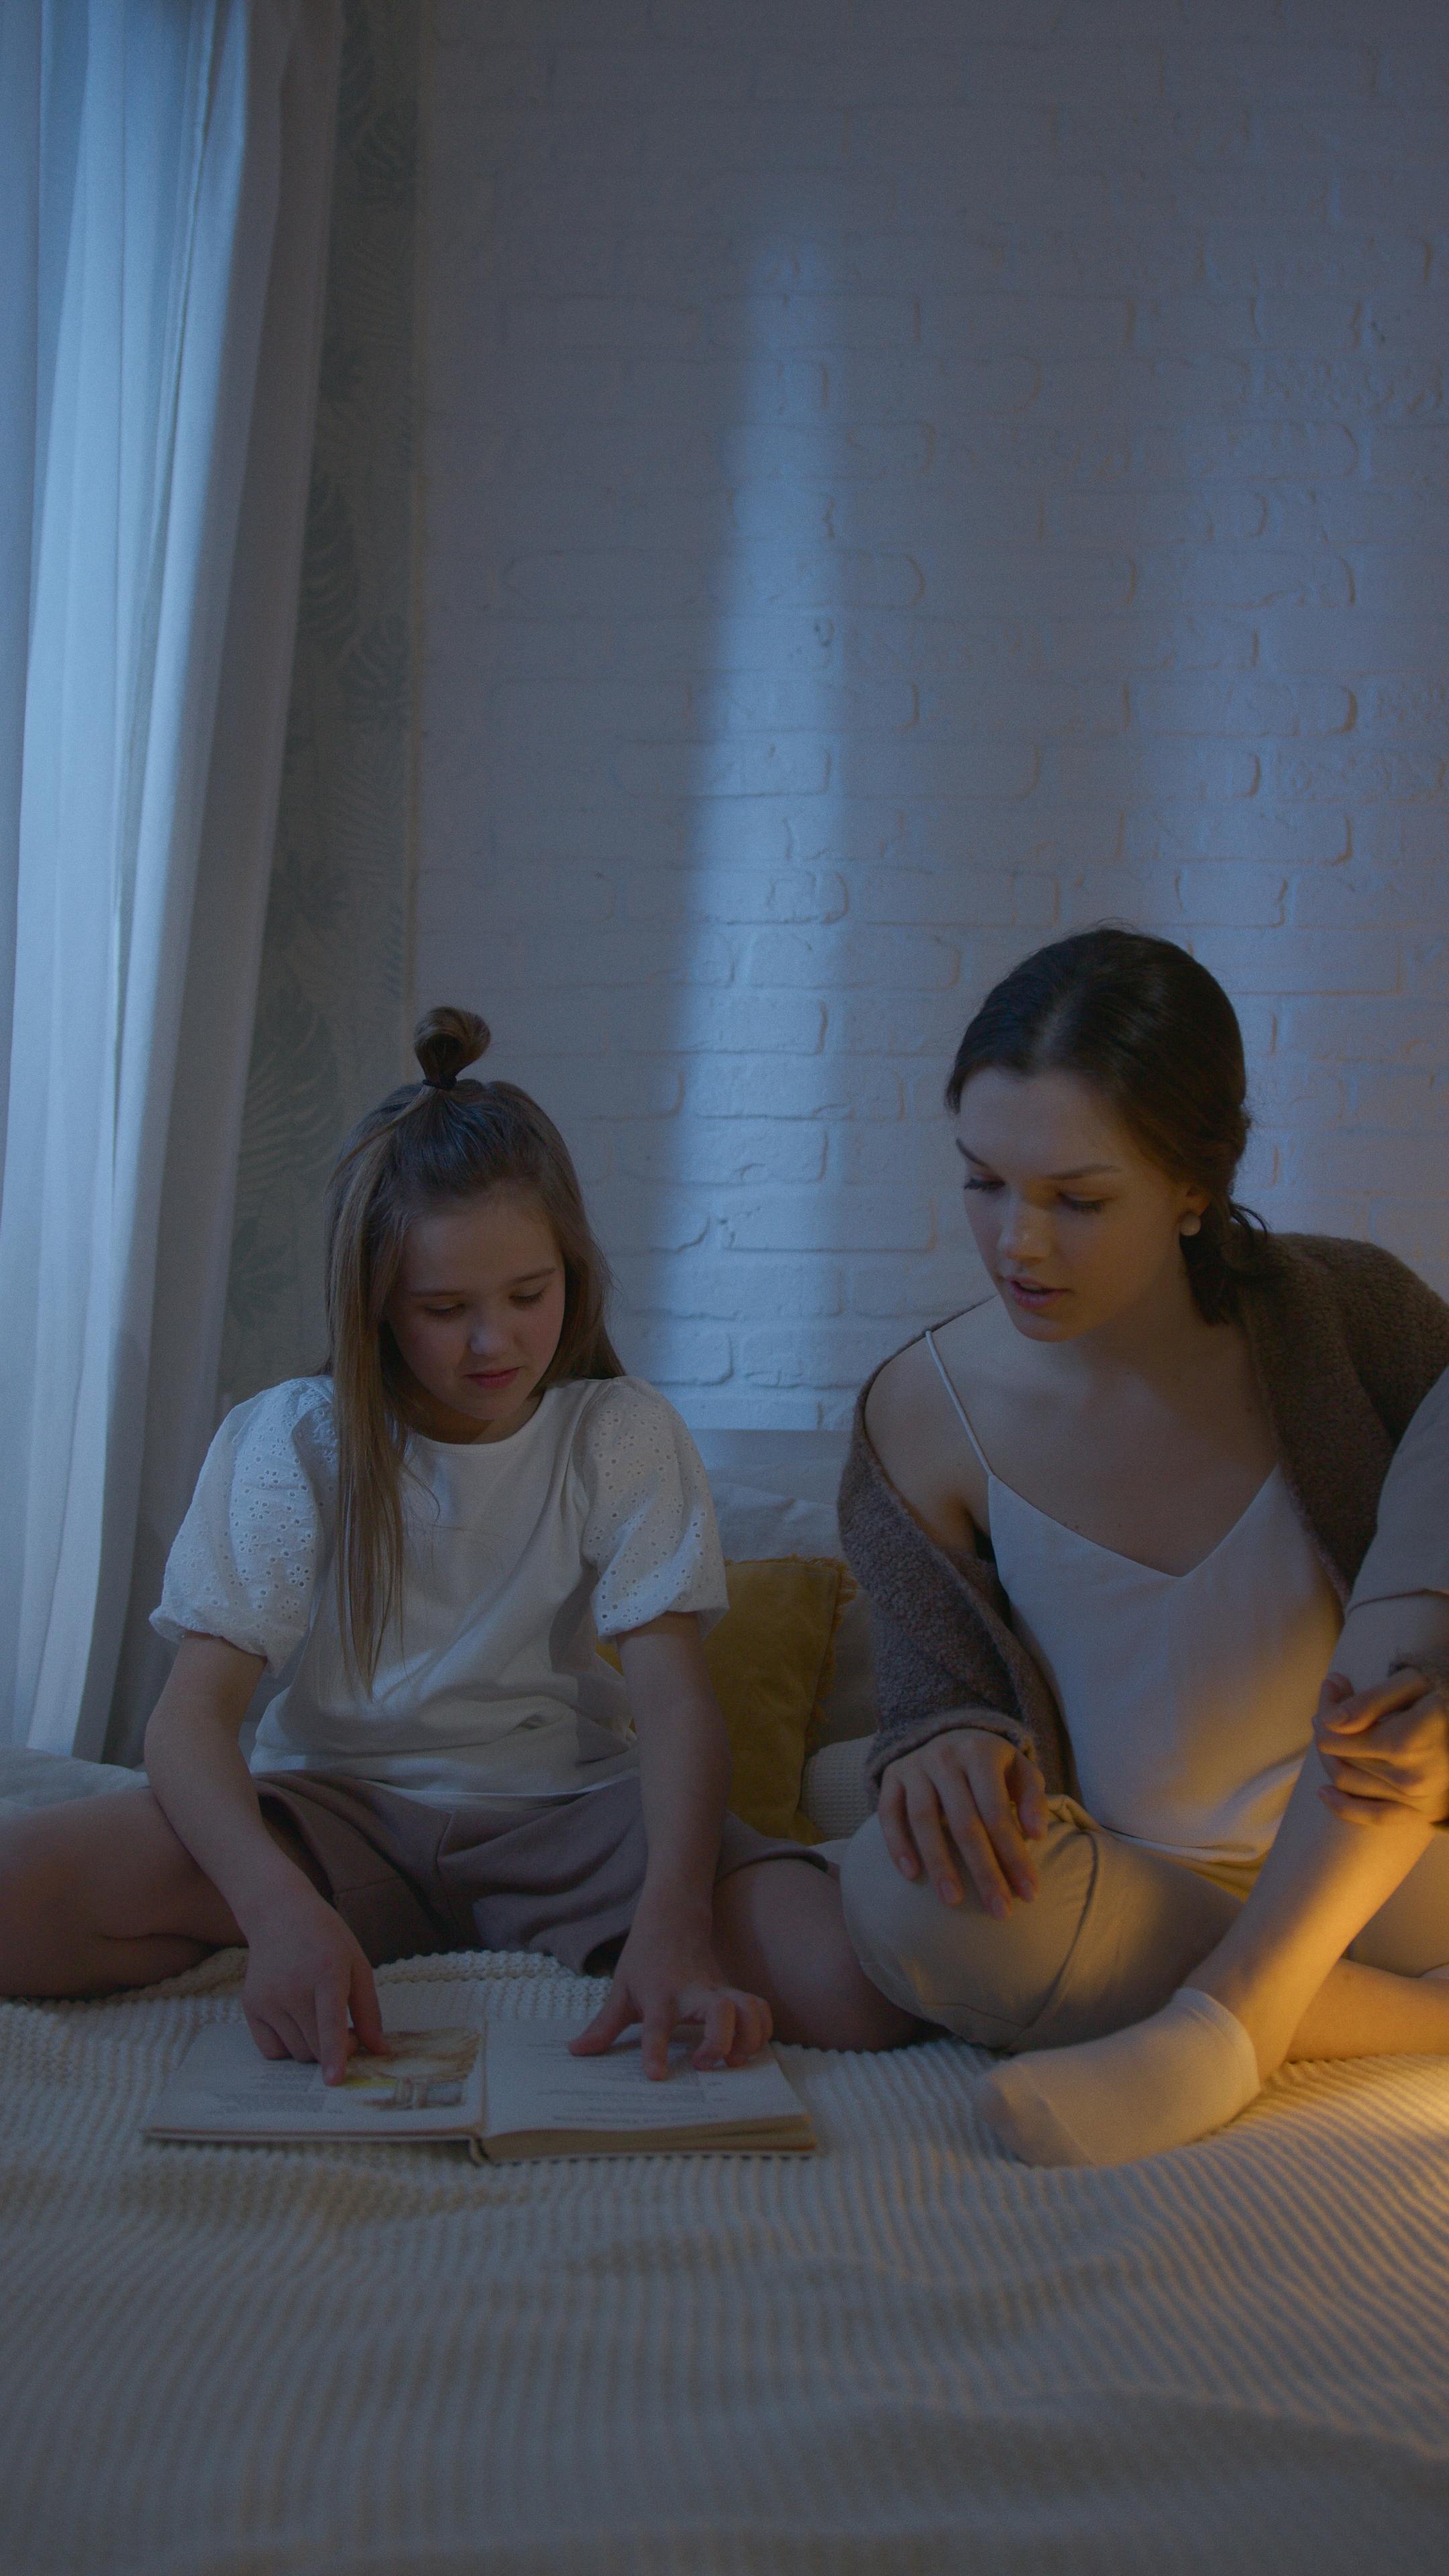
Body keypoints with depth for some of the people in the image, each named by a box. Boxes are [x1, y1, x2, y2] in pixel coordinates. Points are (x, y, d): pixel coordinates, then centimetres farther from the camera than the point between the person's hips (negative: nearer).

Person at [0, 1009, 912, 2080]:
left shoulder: (627, 1437, -2)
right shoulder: (286, 1443, -5)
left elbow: (675, 1693, -12)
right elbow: (195, 1712, -13)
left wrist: (674, 1917, -32)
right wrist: (281, 1907, -35)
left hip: (567, 1810, 1)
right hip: (337, 1805, 0)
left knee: (869, 1983, -28)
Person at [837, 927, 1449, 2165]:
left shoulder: (1343, 1311, -9)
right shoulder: (921, 1419, -7)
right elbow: (939, 1692, -1)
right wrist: (949, 1745, -26)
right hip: (1150, 1909, 1)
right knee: (904, 1888, -33)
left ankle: (1227, 2016, -25)